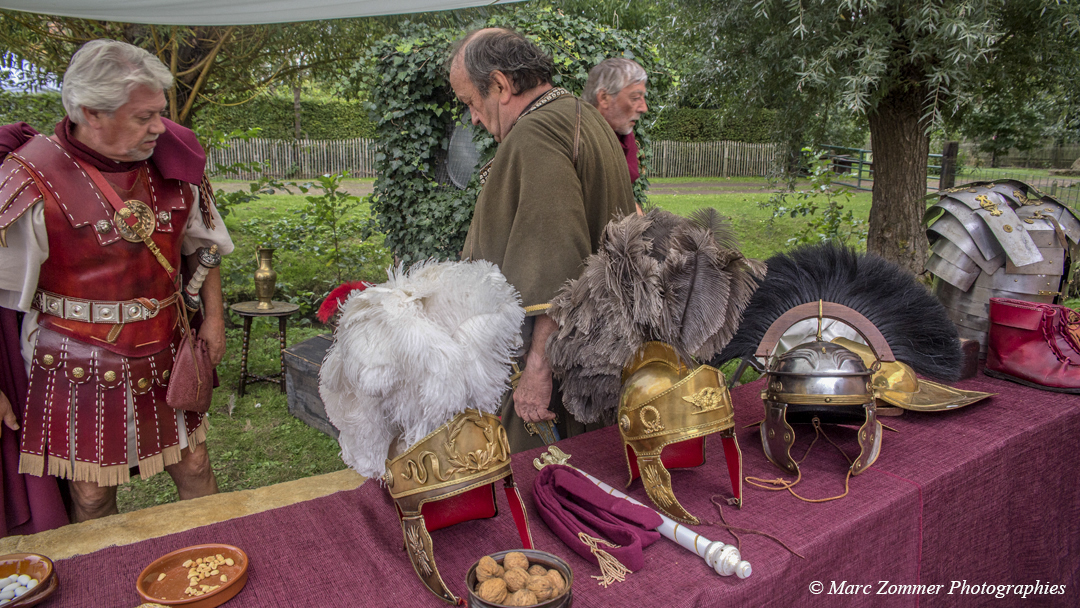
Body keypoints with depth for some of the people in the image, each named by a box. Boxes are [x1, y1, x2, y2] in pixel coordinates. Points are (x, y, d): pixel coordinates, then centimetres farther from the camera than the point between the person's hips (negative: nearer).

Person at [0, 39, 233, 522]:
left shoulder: (171, 164, -2)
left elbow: (202, 244, 13)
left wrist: (213, 316, 7)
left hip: (164, 356, 4)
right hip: (78, 367, -3)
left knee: (194, 468, 13)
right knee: (91, 495, 9)